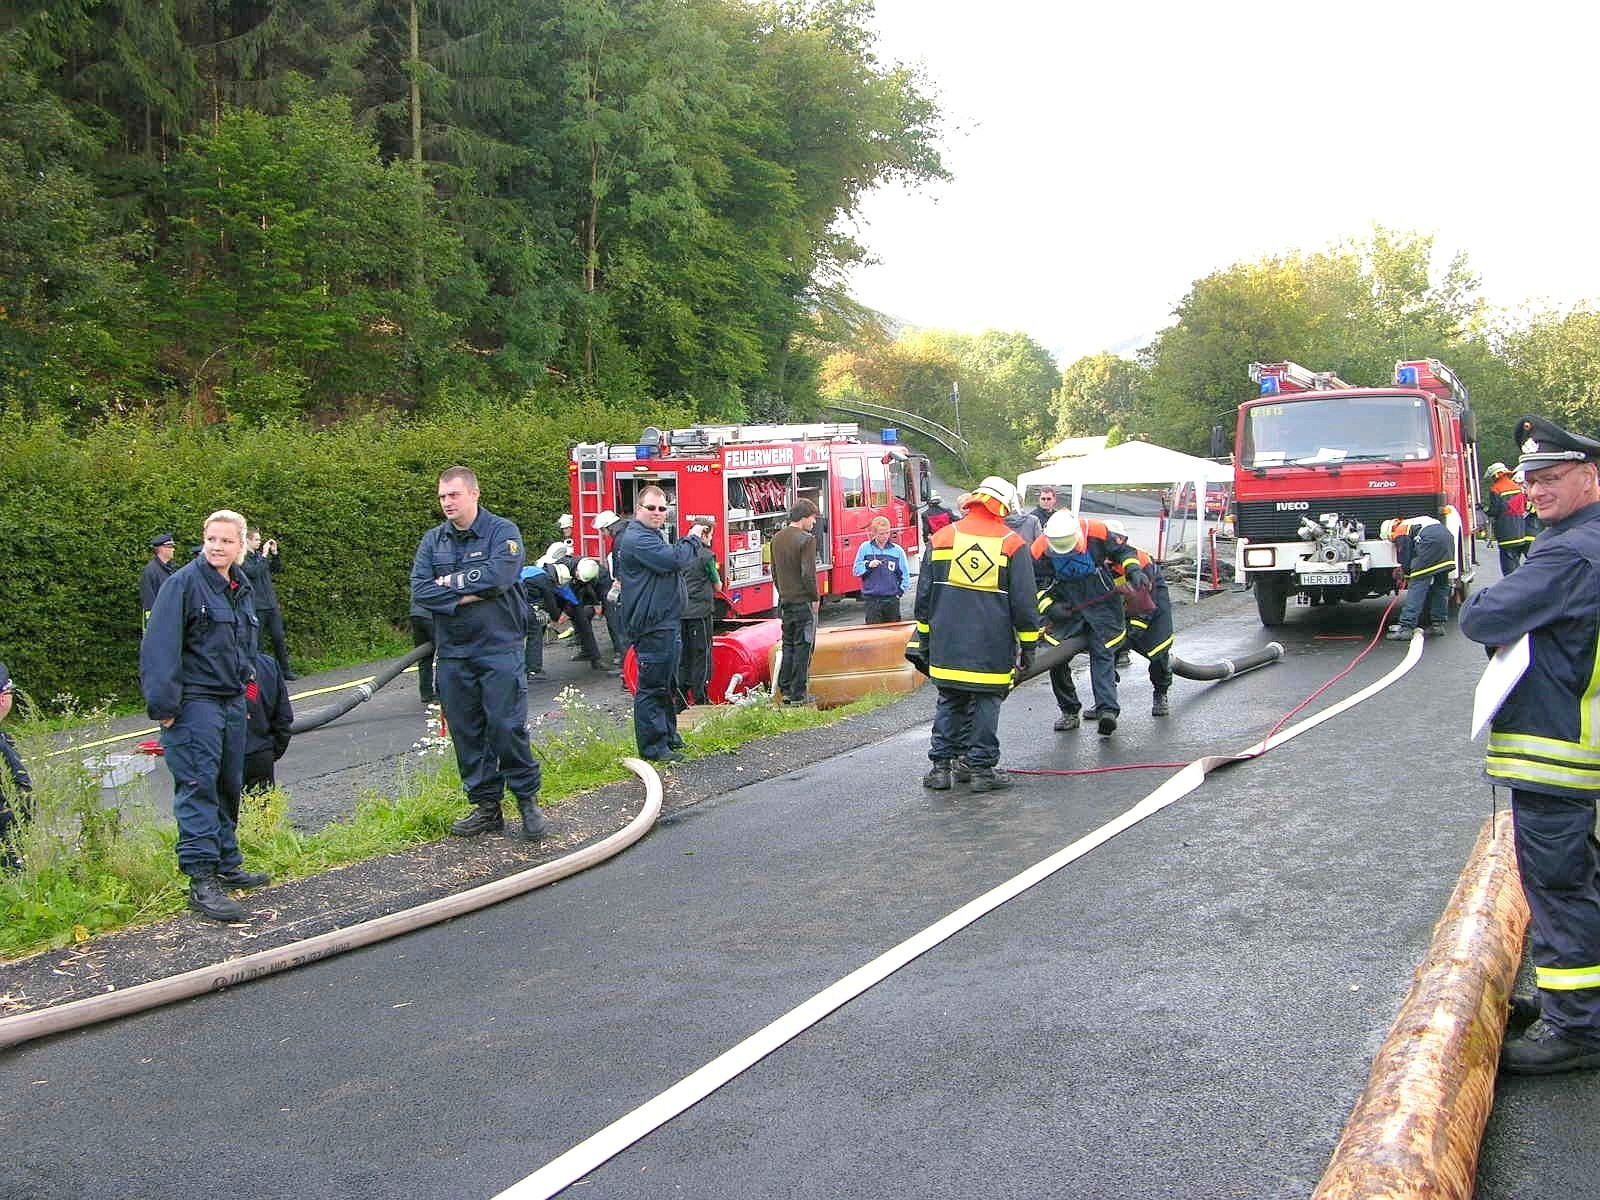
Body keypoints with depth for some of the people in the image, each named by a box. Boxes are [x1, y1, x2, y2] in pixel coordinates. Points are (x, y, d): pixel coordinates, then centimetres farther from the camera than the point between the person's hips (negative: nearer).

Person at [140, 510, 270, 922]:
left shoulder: (242, 587, 14)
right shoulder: (183, 583, -11)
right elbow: (160, 646, -16)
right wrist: (164, 703, -21)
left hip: (232, 701, 8)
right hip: (195, 702, -8)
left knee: (229, 786, 14)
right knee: (198, 787, -12)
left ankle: (227, 865, 25)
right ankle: (202, 880, -14)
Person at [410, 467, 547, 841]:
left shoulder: (502, 531, -5)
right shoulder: (433, 540, 8)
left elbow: (498, 575, -21)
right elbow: (420, 589, -4)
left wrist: (450, 582, -10)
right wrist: (465, 596, -15)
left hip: (499, 647, -5)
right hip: (452, 652, 5)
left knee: (507, 726, -6)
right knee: (466, 733, 7)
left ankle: (527, 799, 7)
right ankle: (486, 806, 16)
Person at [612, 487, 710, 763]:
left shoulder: (651, 537, 20)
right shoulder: (636, 539, -17)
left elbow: (671, 561, 26)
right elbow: (674, 559, -26)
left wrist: (695, 542, 11)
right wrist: (692, 538, -11)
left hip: (665, 624, 12)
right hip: (652, 627, -12)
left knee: (667, 684, 21)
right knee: (652, 687, -6)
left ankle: (668, 735, 32)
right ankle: (652, 747, -2)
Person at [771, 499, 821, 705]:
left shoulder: (777, 538, 9)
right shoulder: (806, 540, -15)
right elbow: (808, 573, -18)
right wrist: (815, 598, -7)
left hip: (785, 601, 7)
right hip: (803, 601, -7)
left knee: (788, 645, 14)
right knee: (802, 647, -2)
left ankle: (785, 690, 17)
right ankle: (798, 694, 0)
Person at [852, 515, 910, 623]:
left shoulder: (897, 550, 3)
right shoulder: (865, 548, 2)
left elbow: (905, 574, 9)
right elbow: (856, 571, 5)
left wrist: (900, 591, 2)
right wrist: (868, 566, -12)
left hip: (892, 599, 1)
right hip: (871, 599, -1)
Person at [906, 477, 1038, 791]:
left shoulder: (942, 538, 5)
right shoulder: (1012, 544, -3)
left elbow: (924, 594, 9)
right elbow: (1023, 601, -1)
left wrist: (924, 636, 16)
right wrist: (1028, 644, 7)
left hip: (947, 645, 3)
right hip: (992, 647, -3)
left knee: (950, 701, 12)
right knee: (986, 701, 6)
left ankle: (942, 765, 13)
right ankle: (981, 767, 8)